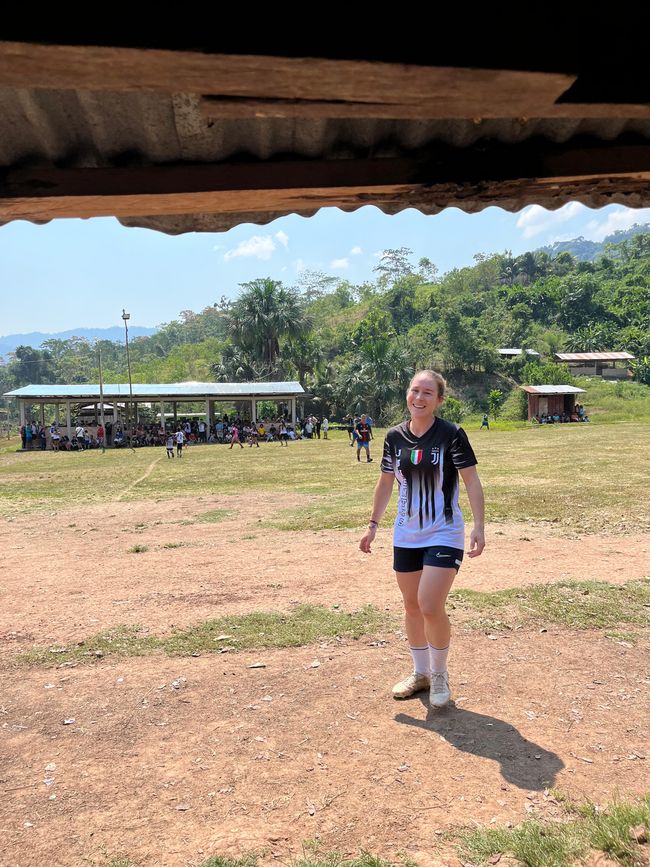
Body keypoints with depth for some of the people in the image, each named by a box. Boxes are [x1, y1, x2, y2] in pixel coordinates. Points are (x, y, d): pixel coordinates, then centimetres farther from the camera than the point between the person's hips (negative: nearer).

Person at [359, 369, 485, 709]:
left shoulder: (451, 434, -11)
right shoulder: (395, 437, 1)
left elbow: (472, 480, -10)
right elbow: (385, 483, 11)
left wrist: (478, 526, -18)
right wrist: (373, 525, 11)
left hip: (444, 535, -5)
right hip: (406, 536, 5)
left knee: (430, 607, -13)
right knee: (412, 606, 14)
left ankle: (439, 674, 14)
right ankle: (420, 672, 34)